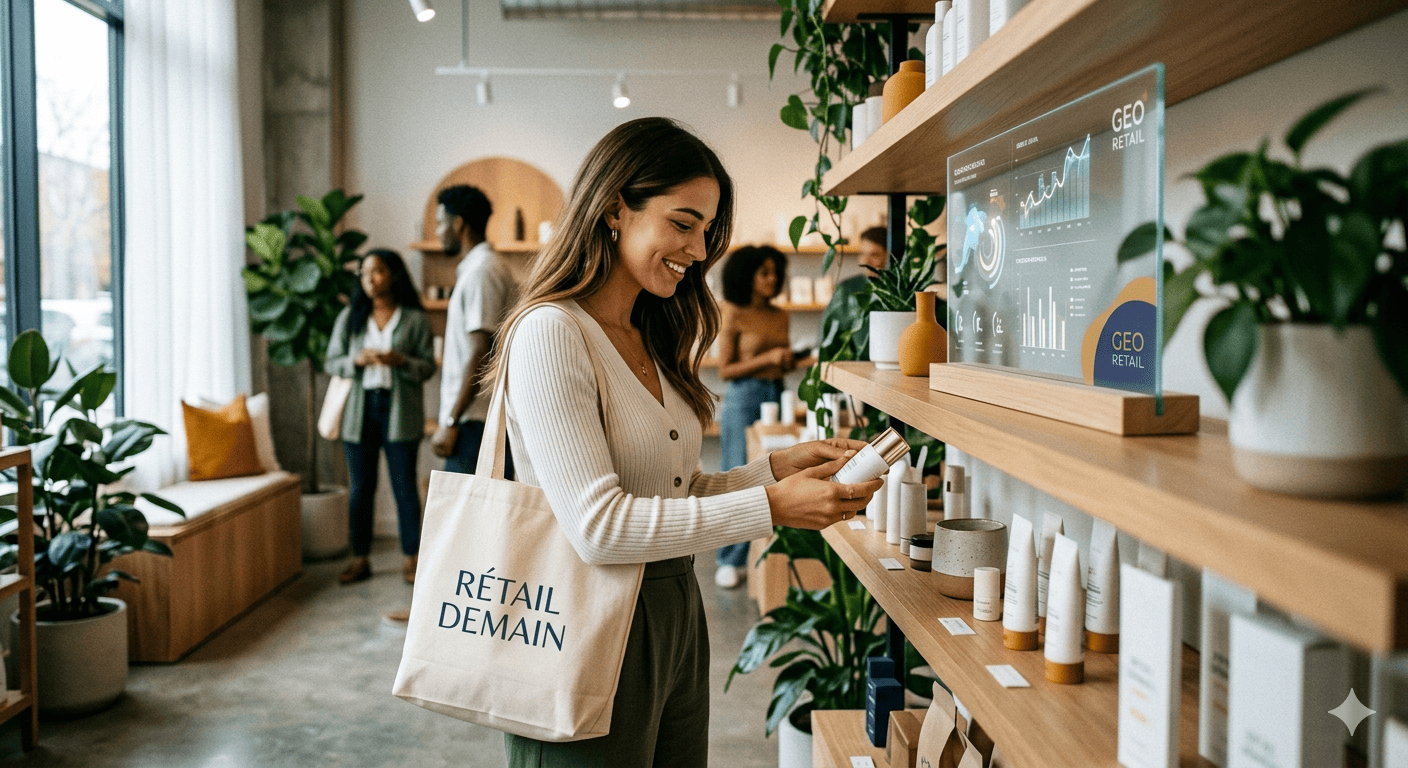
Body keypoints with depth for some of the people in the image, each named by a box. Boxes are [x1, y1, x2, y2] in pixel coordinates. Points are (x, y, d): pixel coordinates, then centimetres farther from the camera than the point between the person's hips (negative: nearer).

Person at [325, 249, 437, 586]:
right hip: (360, 410, 3)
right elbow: (331, 362, 6)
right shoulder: (349, 317, 9)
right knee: (361, 488, 7)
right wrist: (357, 360, -14)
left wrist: (399, 361, -20)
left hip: (400, 410, -2)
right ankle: (360, 559, 17)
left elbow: (428, 366, -2)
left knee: (404, 487, 1)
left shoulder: (416, 319, 1)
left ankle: (411, 559, 11)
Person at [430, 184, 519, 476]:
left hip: (475, 421, -10)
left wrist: (451, 422, -18)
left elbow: (480, 355, -19)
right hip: (492, 420, 10)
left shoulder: (481, 270, -12)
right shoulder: (480, 266, 19)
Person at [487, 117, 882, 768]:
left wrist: (780, 466, -2)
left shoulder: (651, 339, 12)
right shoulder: (551, 332, -16)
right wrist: (770, 507, -22)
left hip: (675, 622, 8)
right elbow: (598, 526, -23)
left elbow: (674, 493, 11)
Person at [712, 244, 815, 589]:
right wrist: (767, 359, -15)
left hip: (776, 396, 6)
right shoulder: (734, 315, -5)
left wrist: (806, 361, 0)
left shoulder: (780, 316, 11)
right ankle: (730, 560, 5)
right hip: (744, 397, -5)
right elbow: (725, 370, -7)